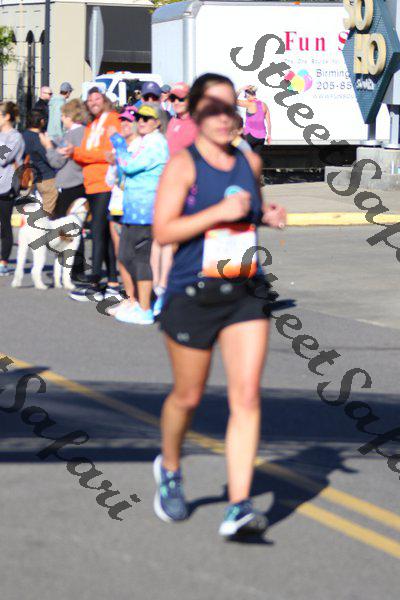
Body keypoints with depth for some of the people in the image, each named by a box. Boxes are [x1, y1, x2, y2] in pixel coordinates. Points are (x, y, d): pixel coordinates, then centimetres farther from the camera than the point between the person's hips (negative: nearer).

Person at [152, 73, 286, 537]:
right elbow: (163, 230, -16)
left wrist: (269, 216, 7)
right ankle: (169, 469, 40)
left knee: (247, 398, -9)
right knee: (188, 396, 10)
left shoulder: (250, 162, 9)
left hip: (245, 294, 4)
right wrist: (220, 212, -22)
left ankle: (238, 507, -11)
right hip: (192, 296, -4)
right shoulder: (182, 165, -7)